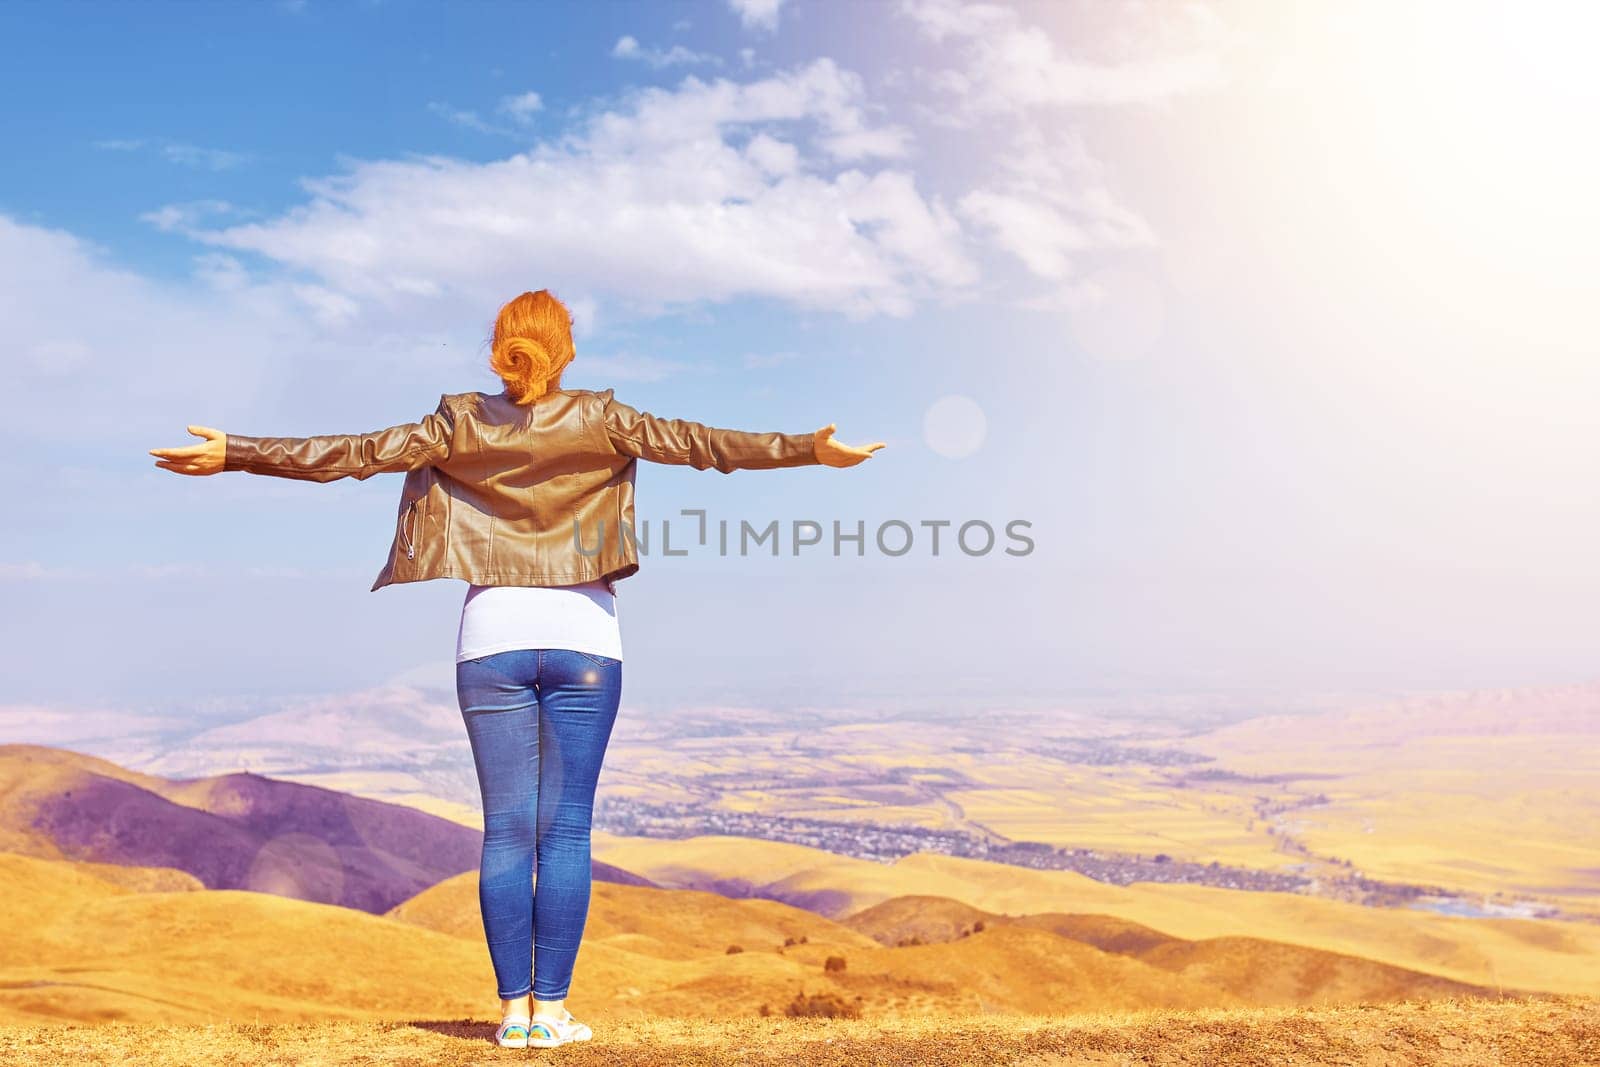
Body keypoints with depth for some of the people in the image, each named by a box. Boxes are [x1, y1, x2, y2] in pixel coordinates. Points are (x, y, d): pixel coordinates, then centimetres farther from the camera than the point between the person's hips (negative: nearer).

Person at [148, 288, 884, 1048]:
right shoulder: (600, 421, 0)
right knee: (565, 830, 3)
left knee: (506, 831, 5)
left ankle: (514, 1007, 8)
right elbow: (696, 443, -8)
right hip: (582, 639, -1)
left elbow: (358, 453, -1)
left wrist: (235, 454, 4)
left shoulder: (462, 422, 3)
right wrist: (808, 450, -9)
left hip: (493, 637, 1)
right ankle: (550, 1008, 6)